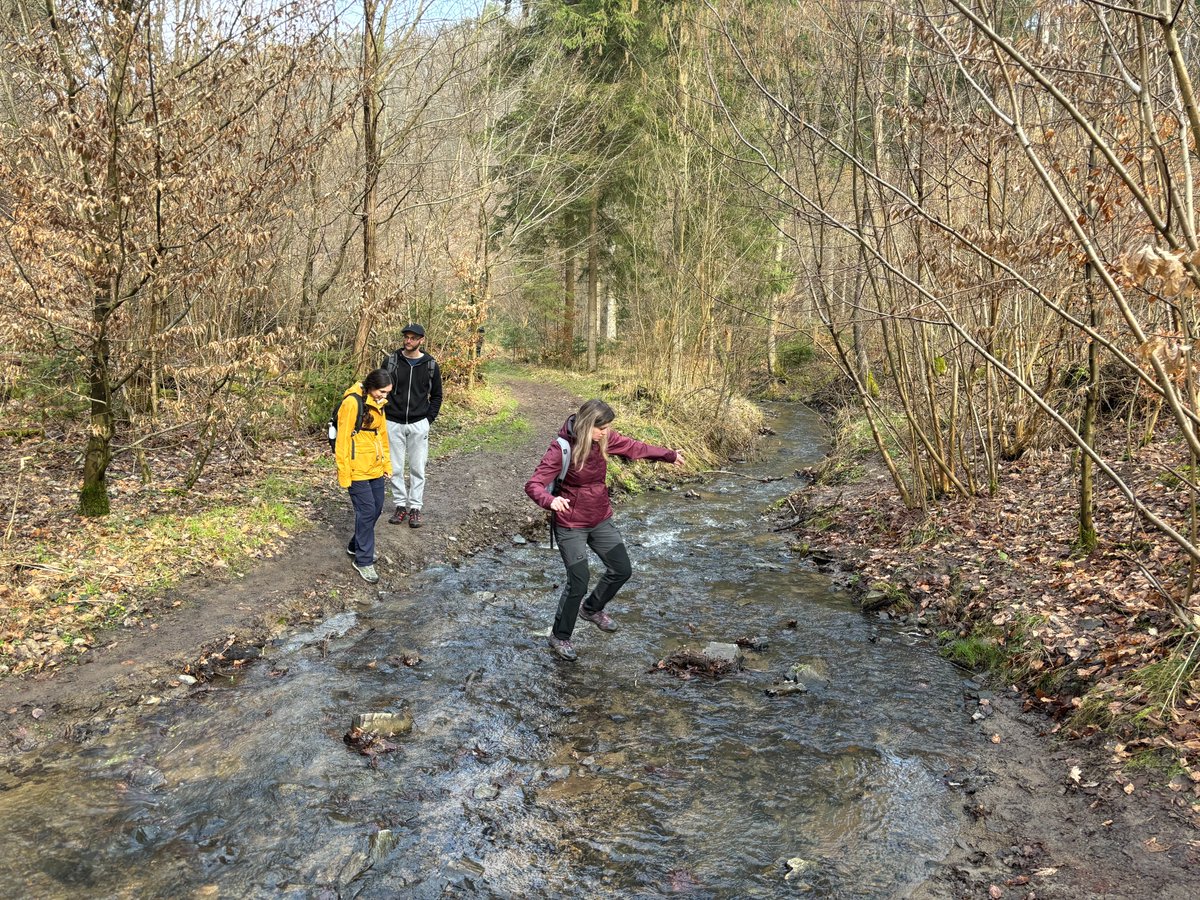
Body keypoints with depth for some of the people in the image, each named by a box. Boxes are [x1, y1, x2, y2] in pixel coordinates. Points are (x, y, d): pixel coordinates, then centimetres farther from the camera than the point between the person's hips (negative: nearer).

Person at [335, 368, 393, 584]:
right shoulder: (352, 403, -17)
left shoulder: (377, 403, 9)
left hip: (375, 468, 8)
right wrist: (344, 474, -15)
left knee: (376, 509, 14)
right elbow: (343, 440, -16)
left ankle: (357, 546, 35)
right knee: (366, 511, -5)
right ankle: (363, 561, 7)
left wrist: (387, 464, 17)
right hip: (357, 470, -8)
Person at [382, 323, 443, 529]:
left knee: (417, 468, 4)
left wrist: (429, 419, 1)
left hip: (419, 425, 0)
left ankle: (415, 507, 13)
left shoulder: (431, 365, 0)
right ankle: (401, 505, 17)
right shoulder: (390, 361, -1)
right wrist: (384, 415, 1)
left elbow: (436, 395, 9)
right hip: (394, 424, 0)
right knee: (395, 468, 5)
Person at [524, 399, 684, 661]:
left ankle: (591, 609, 39)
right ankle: (559, 637, 17)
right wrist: (550, 500, -52)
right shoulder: (562, 449, -24)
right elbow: (534, 484, -30)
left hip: (600, 519, 7)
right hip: (571, 525, -7)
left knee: (622, 570, 12)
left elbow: (634, 447, 10)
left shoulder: (605, 439, -8)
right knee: (578, 581, -6)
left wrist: (669, 455, 18)